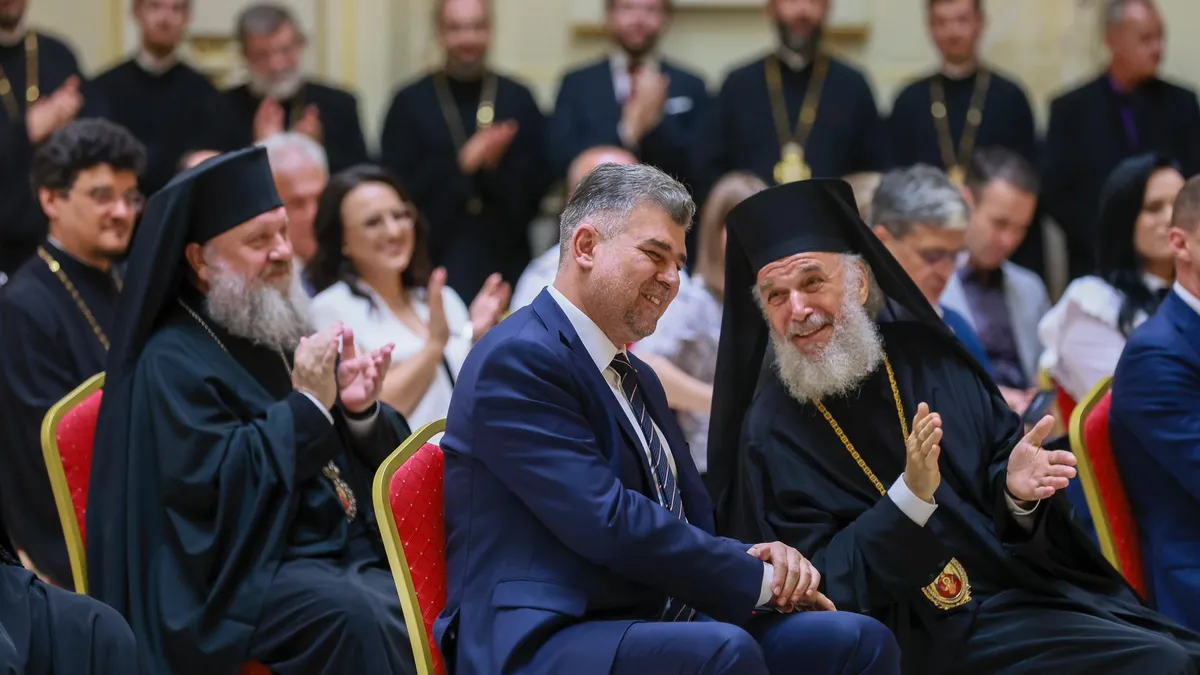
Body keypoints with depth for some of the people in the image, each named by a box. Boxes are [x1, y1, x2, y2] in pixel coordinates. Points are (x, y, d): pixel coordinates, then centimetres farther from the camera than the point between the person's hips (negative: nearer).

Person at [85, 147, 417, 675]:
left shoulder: (288, 338, 19)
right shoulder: (172, 362, -2)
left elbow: (382, 456, 18)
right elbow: (208, 480, -15)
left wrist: (362, 410, -4)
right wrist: (307, 406, -16)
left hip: (347, 553, 6)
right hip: (244, 573, -6)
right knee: (352, 616, -35)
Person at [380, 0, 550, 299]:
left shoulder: (518, 99, 8)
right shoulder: (410, 103, 3)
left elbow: (540, 183, 5)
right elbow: (396, 186, -3)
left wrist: (498, 165, -15)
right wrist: (460, 163, -15)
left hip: (506, 263, 1)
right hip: (434, 262, -1)